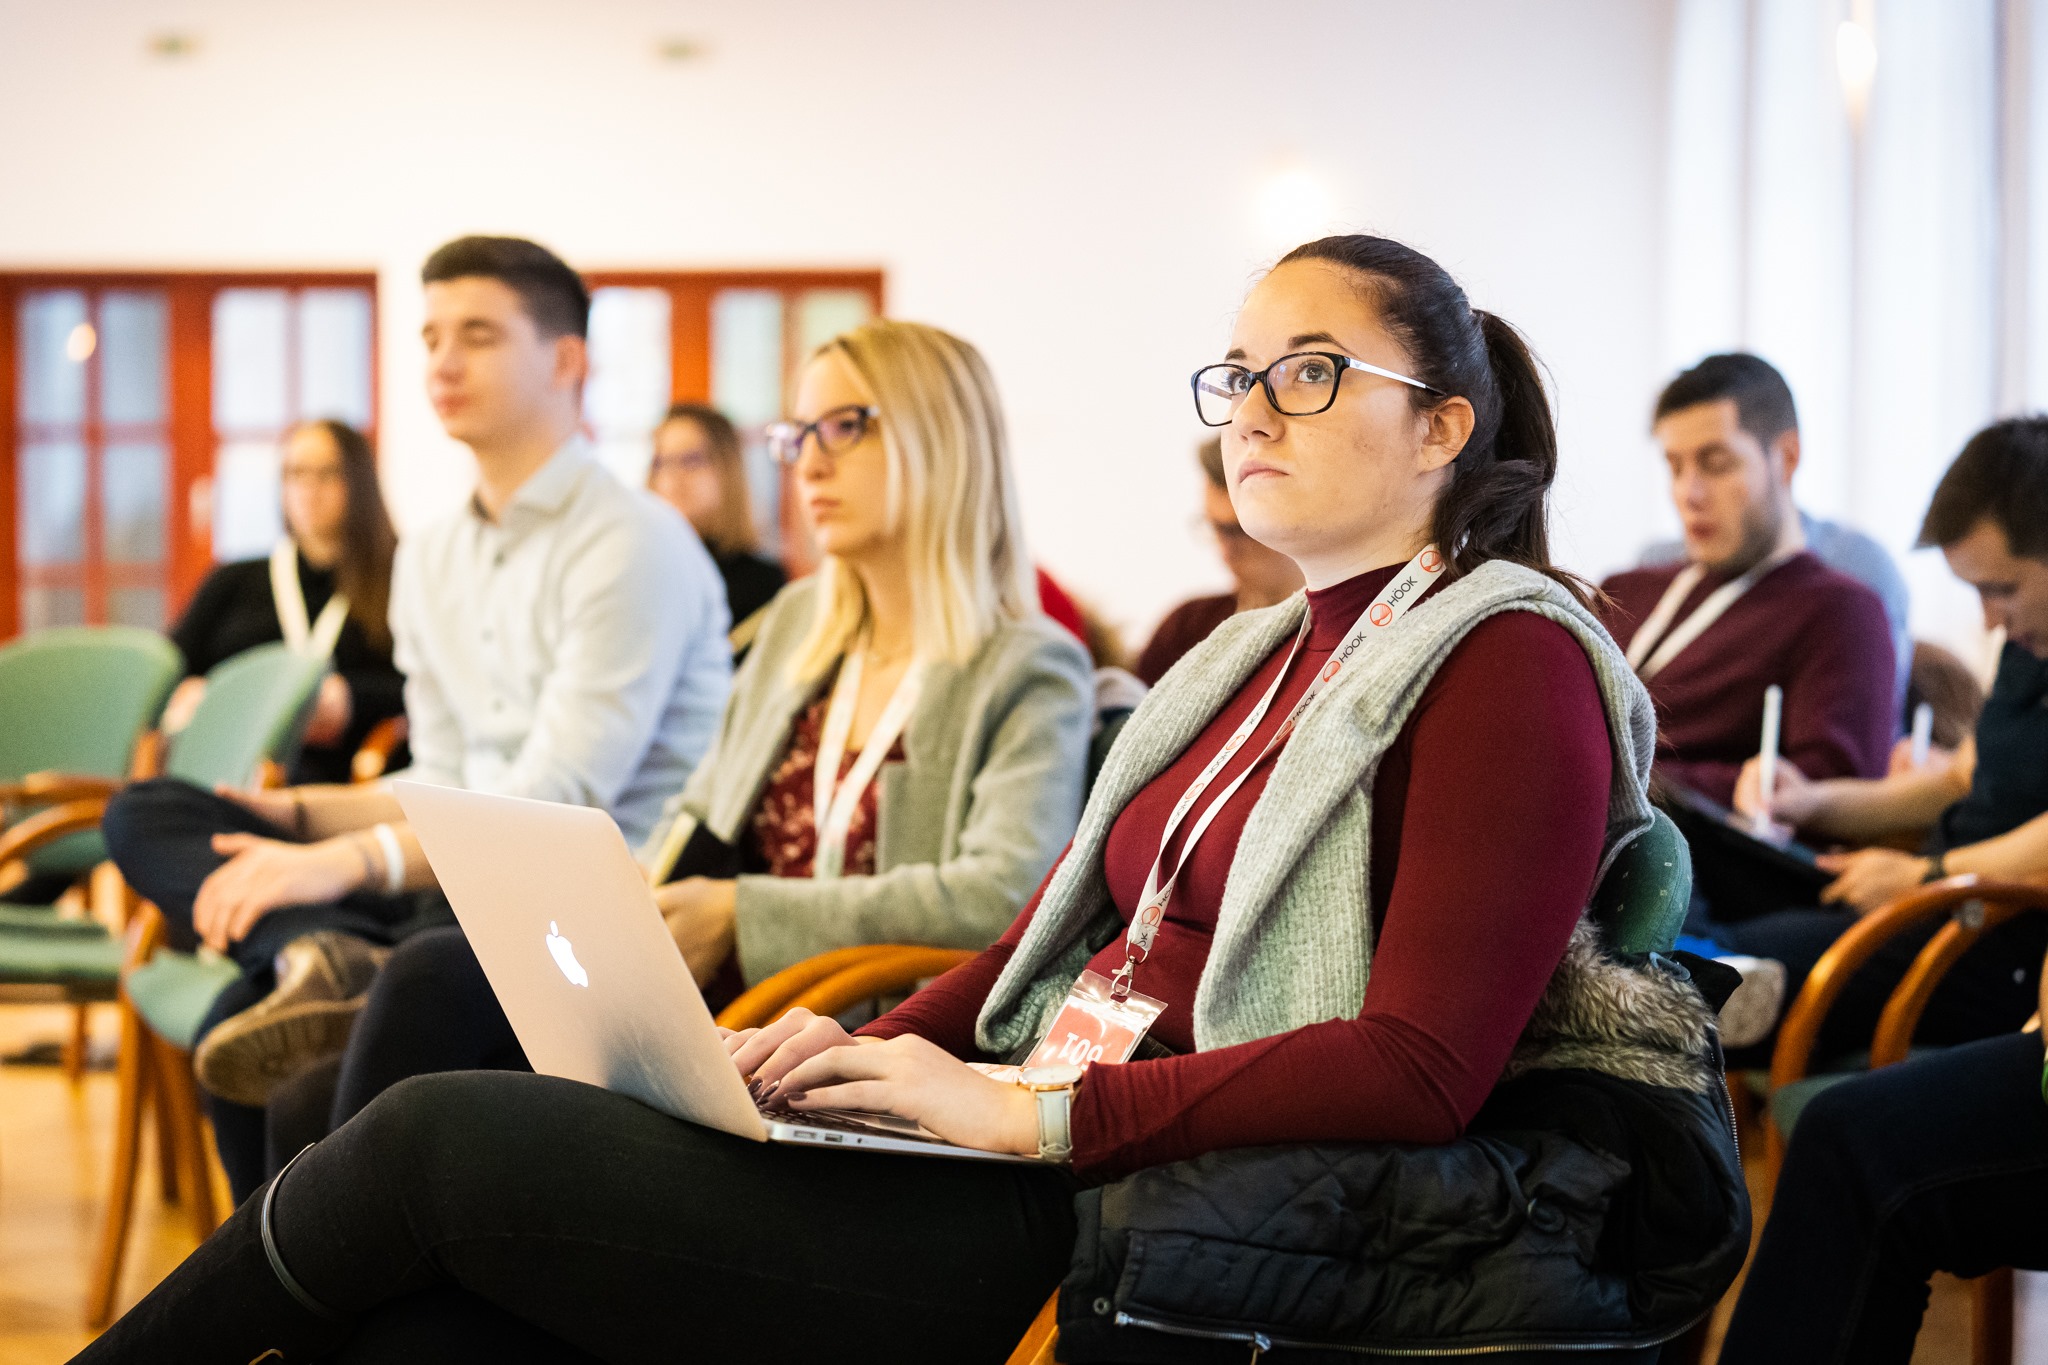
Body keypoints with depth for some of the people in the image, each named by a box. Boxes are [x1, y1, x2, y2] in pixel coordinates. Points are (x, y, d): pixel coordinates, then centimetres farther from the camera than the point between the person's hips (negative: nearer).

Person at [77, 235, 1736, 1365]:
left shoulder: (1508, 663, -5)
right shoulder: (1247, 662, 23)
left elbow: (1424, 1068, -16)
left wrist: (1037, 1110, -19)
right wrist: (883, 1049, 2)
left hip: (1092, 1218, -8)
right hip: (1012, 1158, 8)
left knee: (437, 1138, -11)